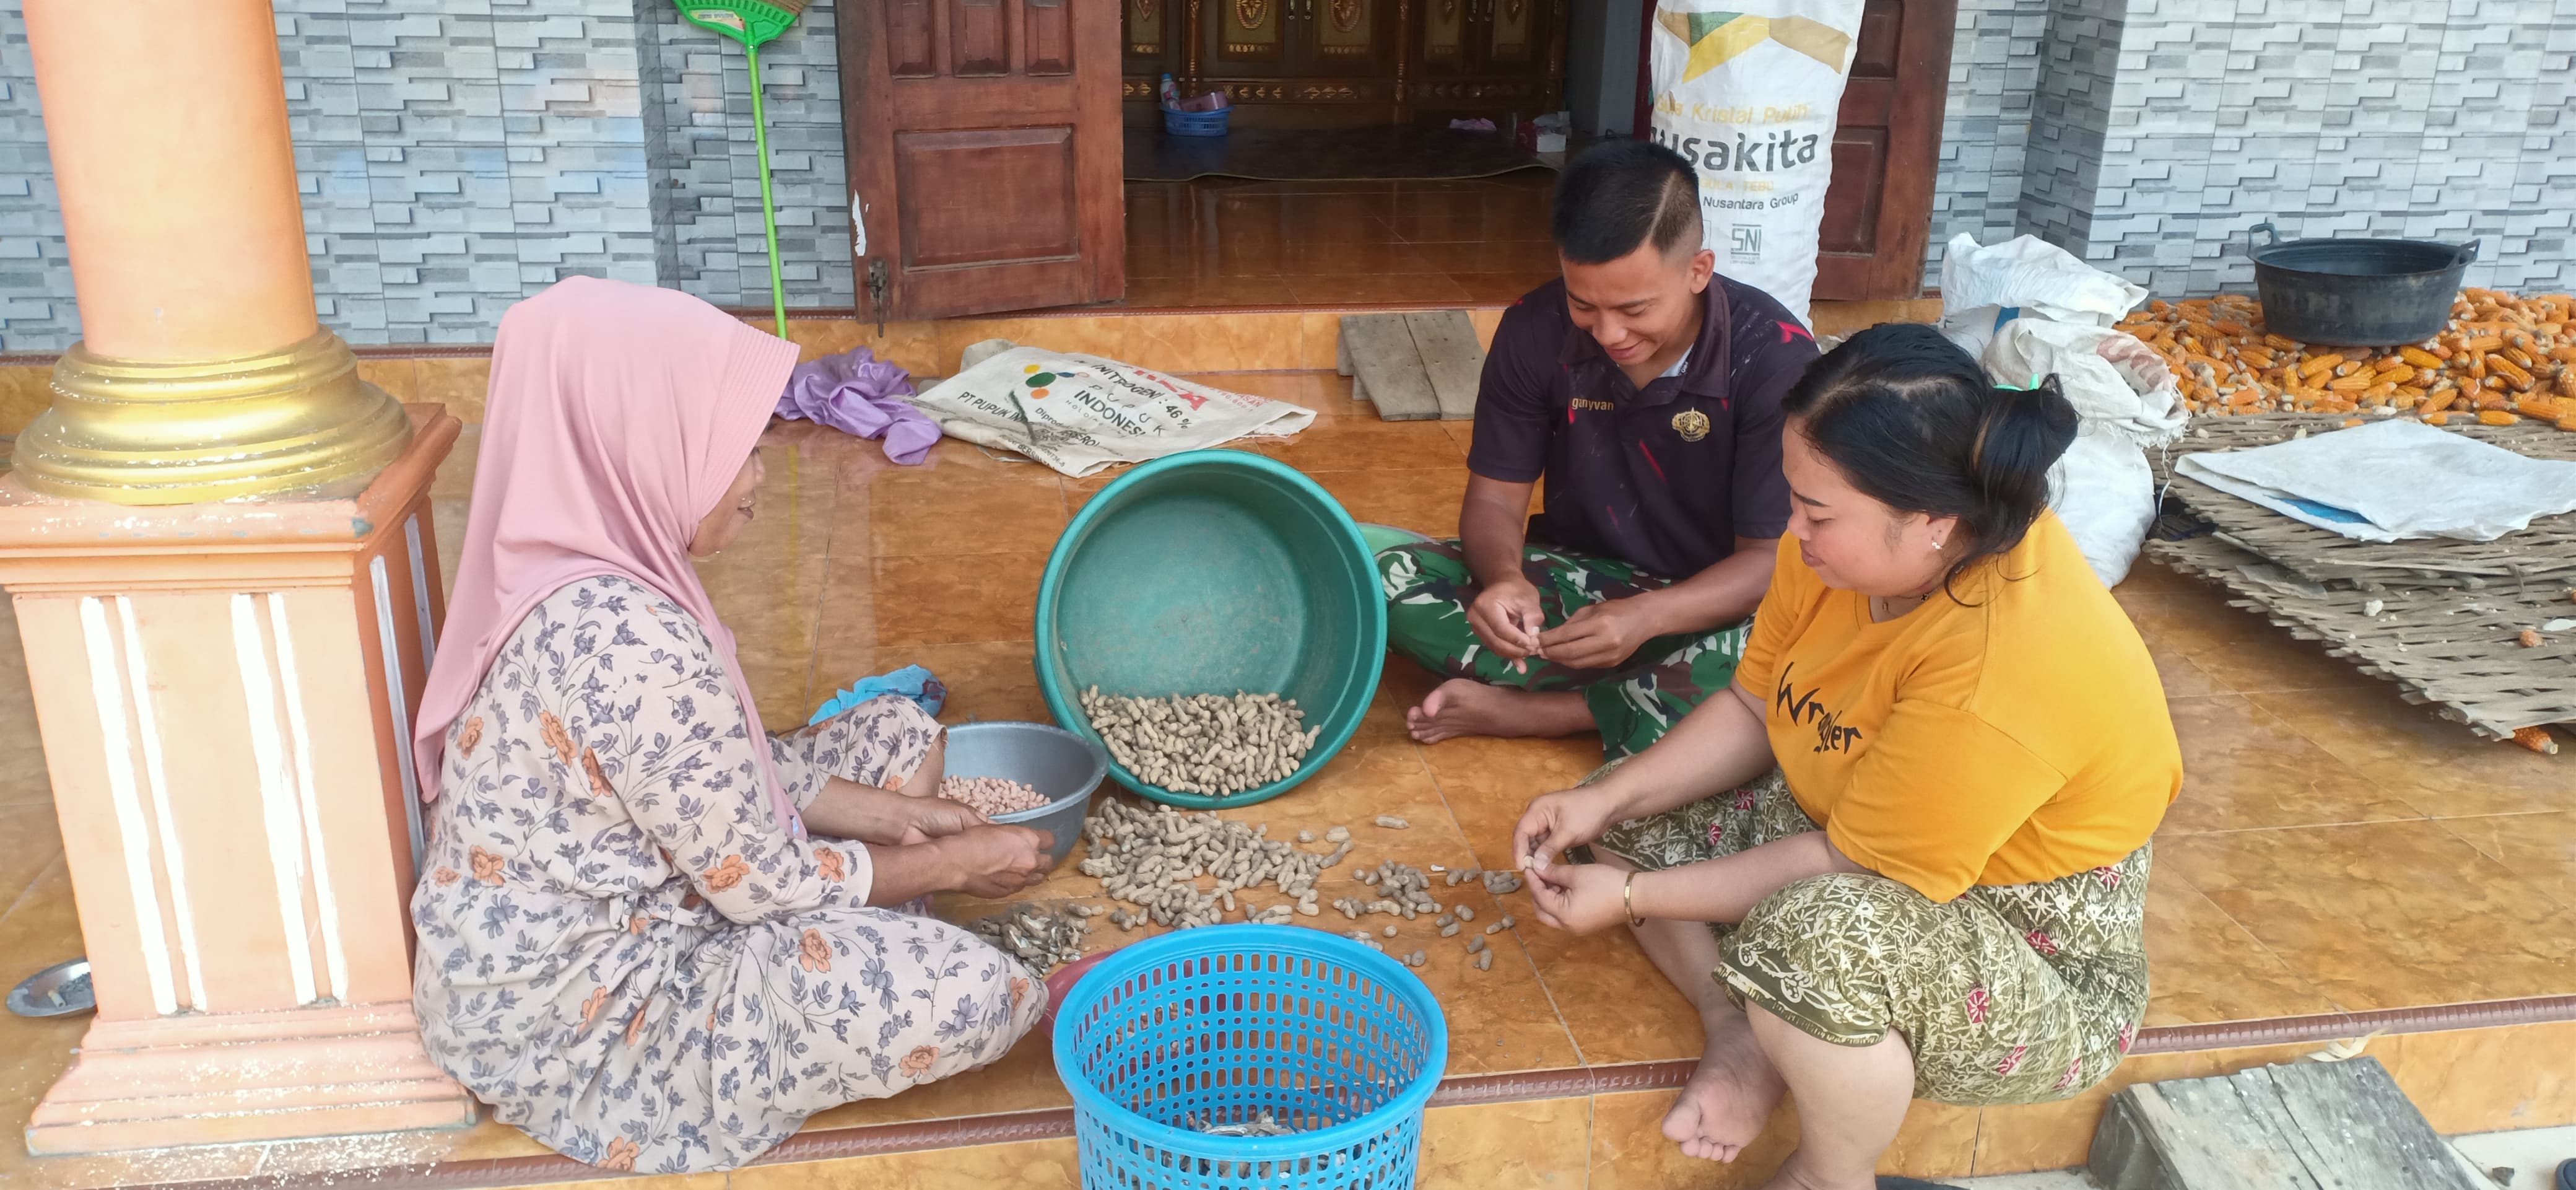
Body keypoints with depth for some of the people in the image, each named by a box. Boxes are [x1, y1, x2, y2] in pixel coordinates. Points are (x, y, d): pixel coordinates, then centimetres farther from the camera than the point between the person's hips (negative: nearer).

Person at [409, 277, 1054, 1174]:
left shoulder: (586, 581, -2)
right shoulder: (632, 644, -32)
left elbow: (733, 775, 8)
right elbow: (763, 884, -22)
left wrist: (901, 816, 2)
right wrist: (954, 863, -9)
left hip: (623, 907, 10)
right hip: (572, 1009, -10)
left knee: (900, 734, 11)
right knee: (963, 998, -23)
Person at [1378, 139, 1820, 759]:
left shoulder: (1775, 359, -20)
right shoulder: (1535, 330, -11)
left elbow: (1772, 557, -17)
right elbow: (1495, 499, -6)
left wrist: (1645, 617, -36)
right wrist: (1504, 579, -30)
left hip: (1708, 606, -2)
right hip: (1573, 576, 3)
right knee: (1391, 579, -22)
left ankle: (1521, 710, -21)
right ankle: (1630, 698, -21)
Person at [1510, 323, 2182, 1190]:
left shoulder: (2001, 671, -36)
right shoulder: (1856, 547, -12)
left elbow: (1854, 867, -27)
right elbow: (1752, 711, 1)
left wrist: (1634, 896, -19)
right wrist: (1604, 802, -10)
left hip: (2038, 969, -8)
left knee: (1812, 933, -39)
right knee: (1620, 819, 6)